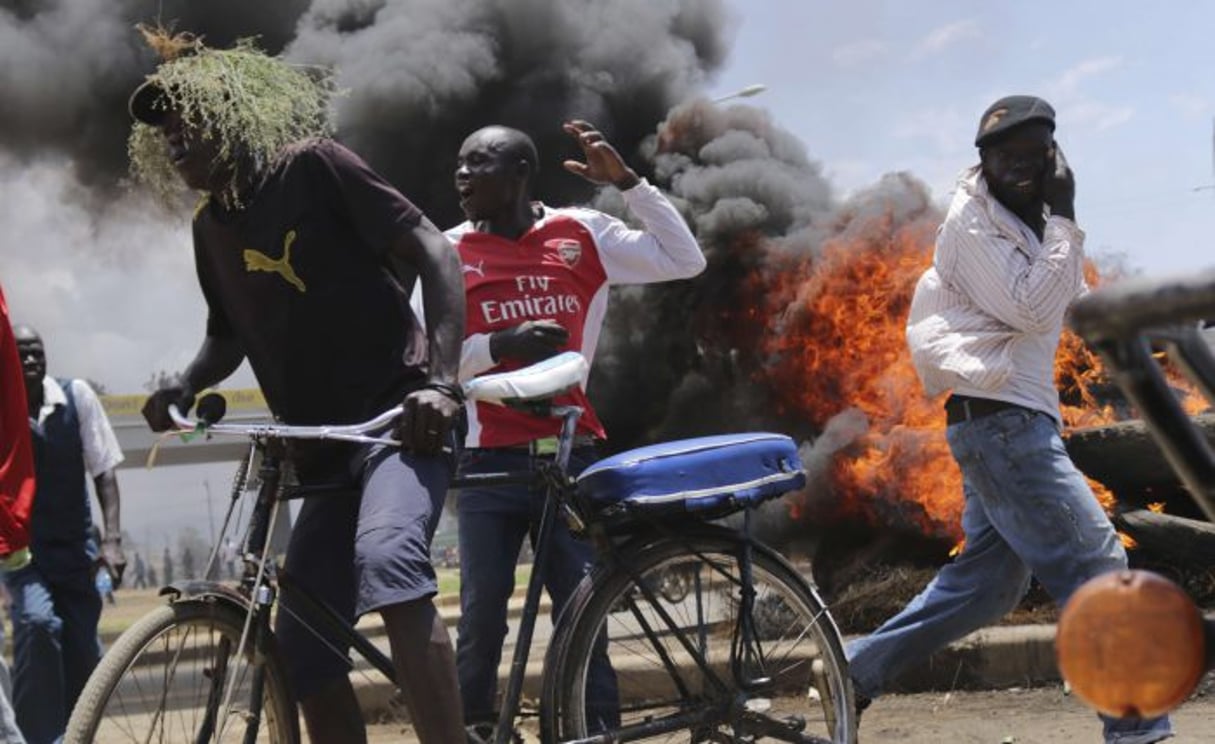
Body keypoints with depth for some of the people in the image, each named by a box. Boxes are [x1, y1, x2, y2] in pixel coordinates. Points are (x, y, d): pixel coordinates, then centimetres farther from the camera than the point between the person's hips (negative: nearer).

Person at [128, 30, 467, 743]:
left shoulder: (312, 167, -5)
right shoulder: (212, 226, 15)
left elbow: (435, 252, -11)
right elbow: (230, 334, 29)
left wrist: (443, 381, -23)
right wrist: (185, 388, 6)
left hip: (400, 418, -8)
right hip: (326, 447, 8)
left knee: (387, 560, -36)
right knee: (303, 655, 5)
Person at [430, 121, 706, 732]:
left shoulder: (582, 235, 5)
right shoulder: (450, 253, 5)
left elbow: (686, 261, 1)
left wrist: (627, 181, -4)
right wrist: (499, 345, -17)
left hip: (571, 459, 0)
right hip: (490, 465, 0)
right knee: (481, 620, -3)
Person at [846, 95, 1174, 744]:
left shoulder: (1023, 222, 17)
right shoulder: (973, 223, -9)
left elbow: (1066, 300, 15)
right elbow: (1035, 309, -19)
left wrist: (1059, 222, 3)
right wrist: (1062, 219, -16)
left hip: (1006, 421, 10)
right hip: (1000, 419, -10)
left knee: (986, 580, 13)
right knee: (1098, 564, -11)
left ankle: (856, 670, 16)